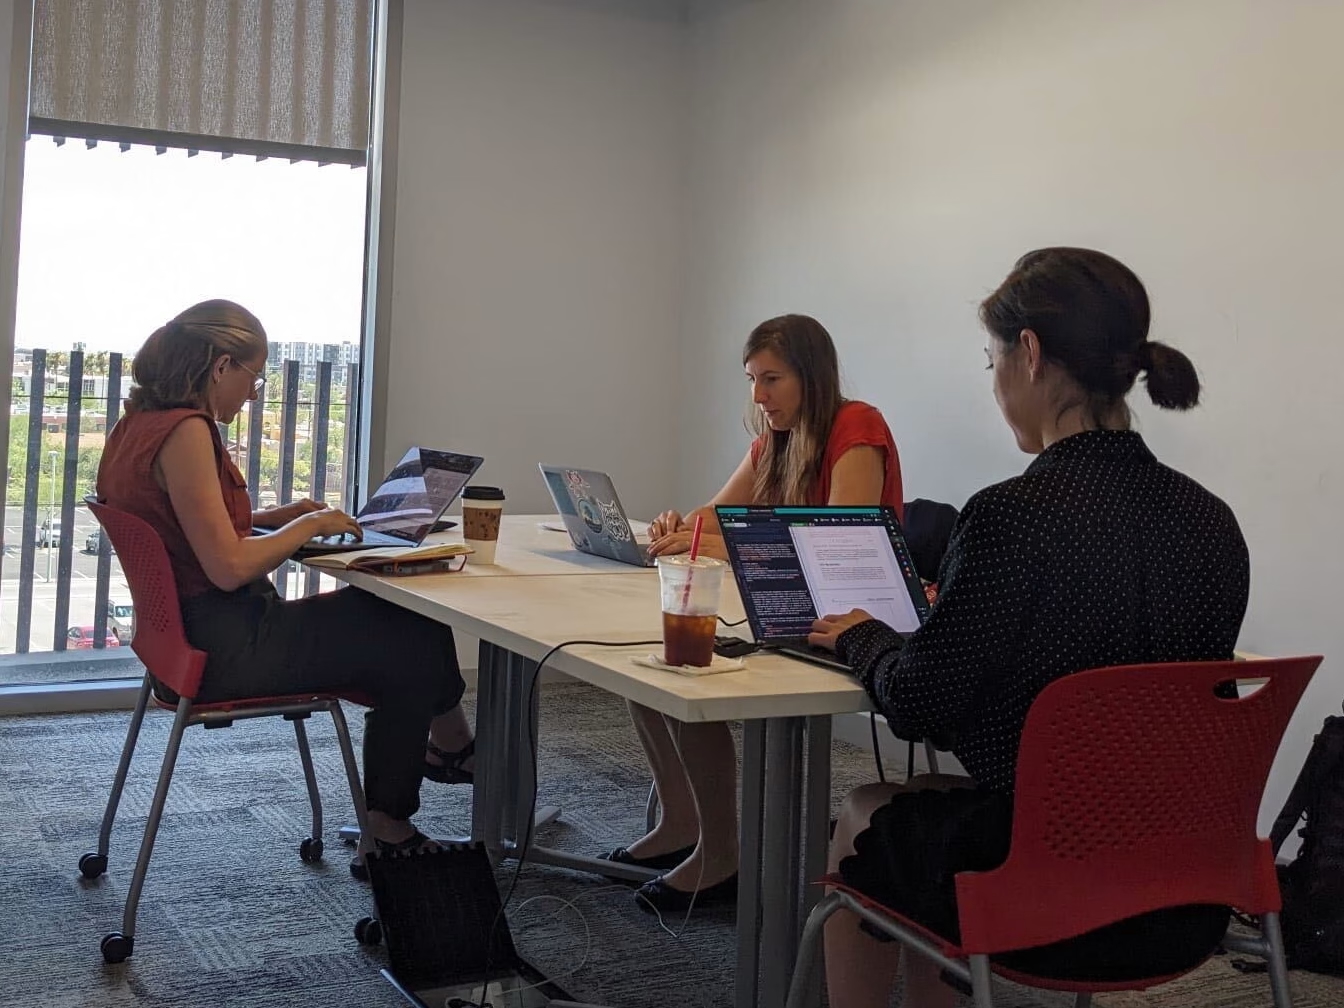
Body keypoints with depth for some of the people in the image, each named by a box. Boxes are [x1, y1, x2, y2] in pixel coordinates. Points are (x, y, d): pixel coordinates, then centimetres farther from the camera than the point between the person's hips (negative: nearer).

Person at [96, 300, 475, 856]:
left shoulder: (138, 423, 9)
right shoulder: (185, 432, -21)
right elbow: (228, 567, -26)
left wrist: (270, 517, 12)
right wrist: (309, 525, -11)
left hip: (192, 632, 10)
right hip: (225, 649, -10)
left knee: (392, 615, 12)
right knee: (419, 644, 0)